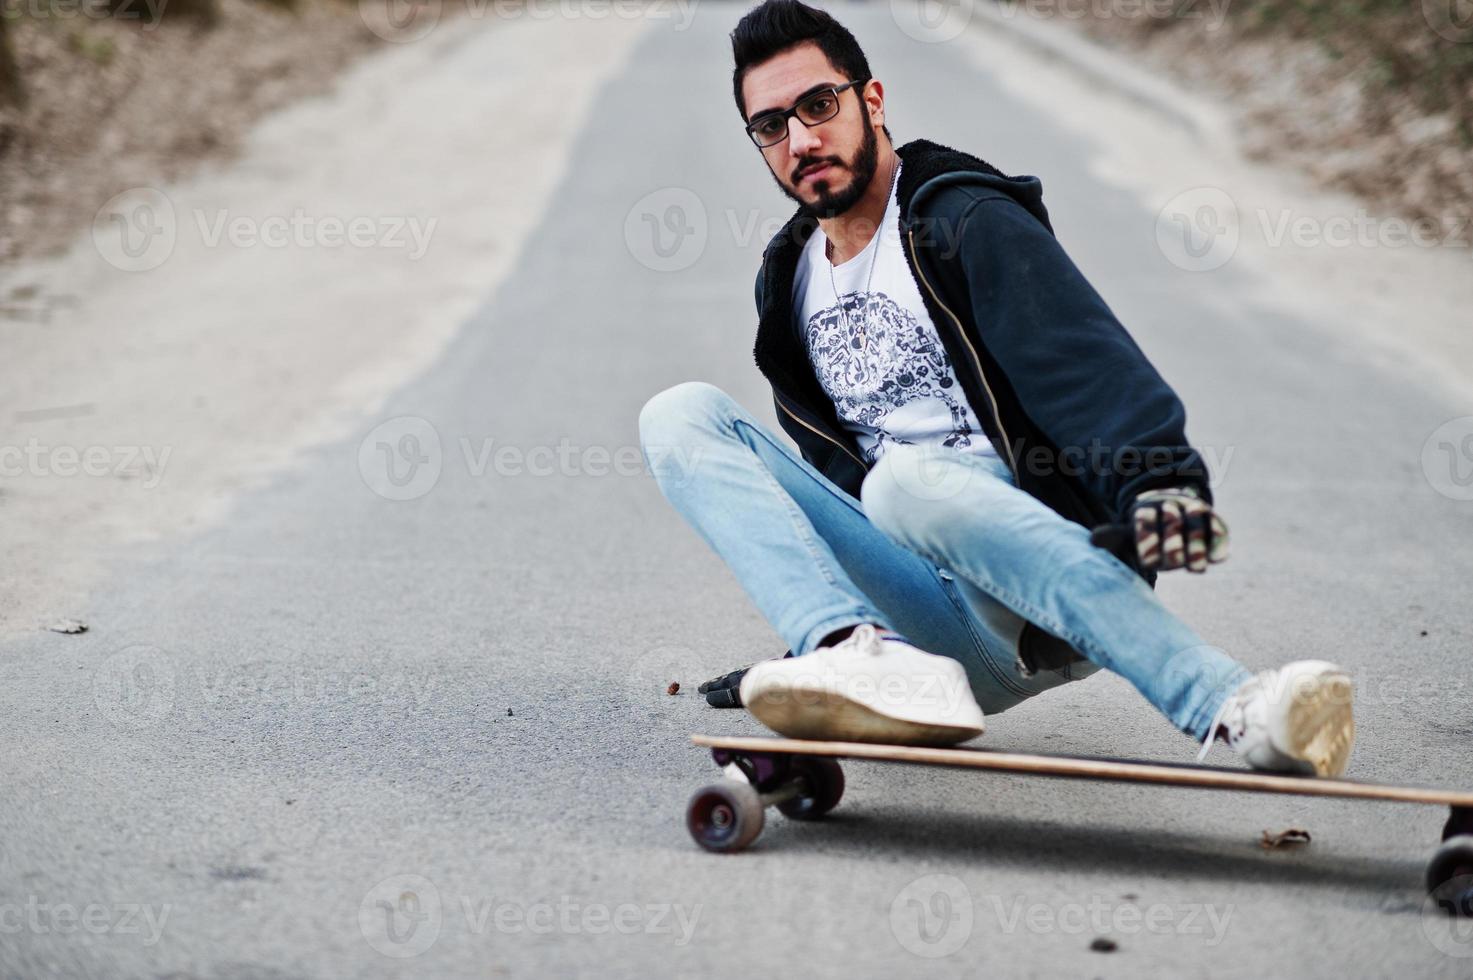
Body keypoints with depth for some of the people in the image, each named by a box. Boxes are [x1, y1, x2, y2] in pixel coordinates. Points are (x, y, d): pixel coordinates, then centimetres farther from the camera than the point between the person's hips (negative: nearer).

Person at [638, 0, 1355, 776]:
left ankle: (1234, 711, -53)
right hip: (934, 617, 5)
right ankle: (877, 661, -37)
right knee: (680, 417, -10)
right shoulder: (788, 279, 19)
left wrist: (1161, 479, -38)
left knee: (908, 477, -39)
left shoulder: (970, 223, -2)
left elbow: (1089, 364, -19)